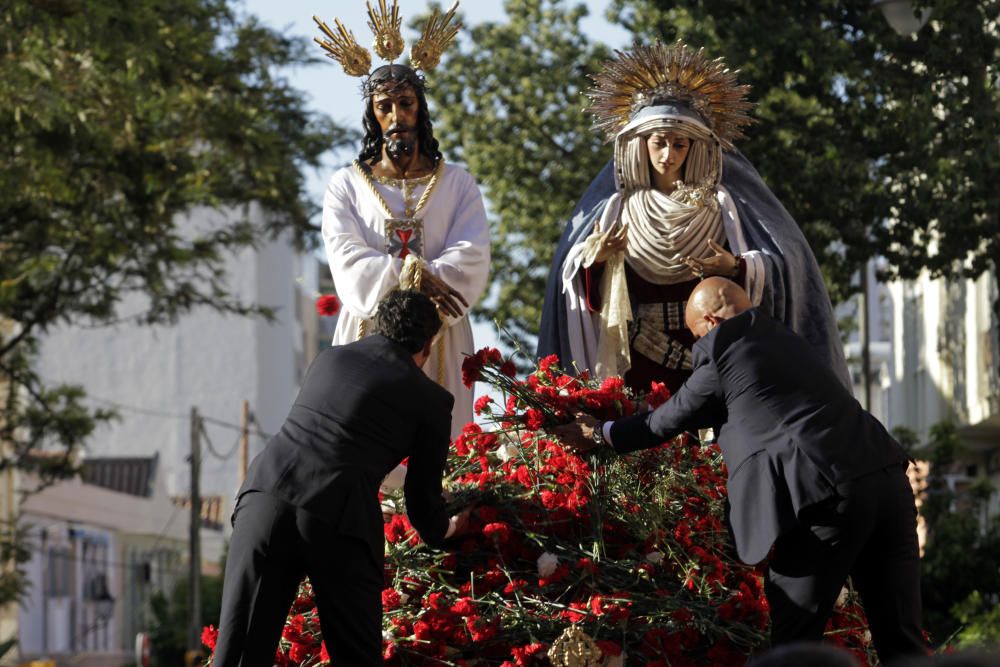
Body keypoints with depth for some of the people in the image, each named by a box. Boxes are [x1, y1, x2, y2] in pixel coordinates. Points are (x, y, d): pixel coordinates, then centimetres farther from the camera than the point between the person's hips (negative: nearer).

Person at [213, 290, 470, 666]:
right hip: (340, 520, -3)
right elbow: (422, 498, 18)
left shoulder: (329, 358, 25)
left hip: (267, 494, 3)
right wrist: (443, 531, 41)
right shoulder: (431, 399, 13)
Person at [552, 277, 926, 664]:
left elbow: (672, 419, 16)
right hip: (887, 478, 7)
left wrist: (602, 435, 32)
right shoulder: (782, 339, 26)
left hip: (825, 493, -7)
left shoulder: (721, 350, 4)